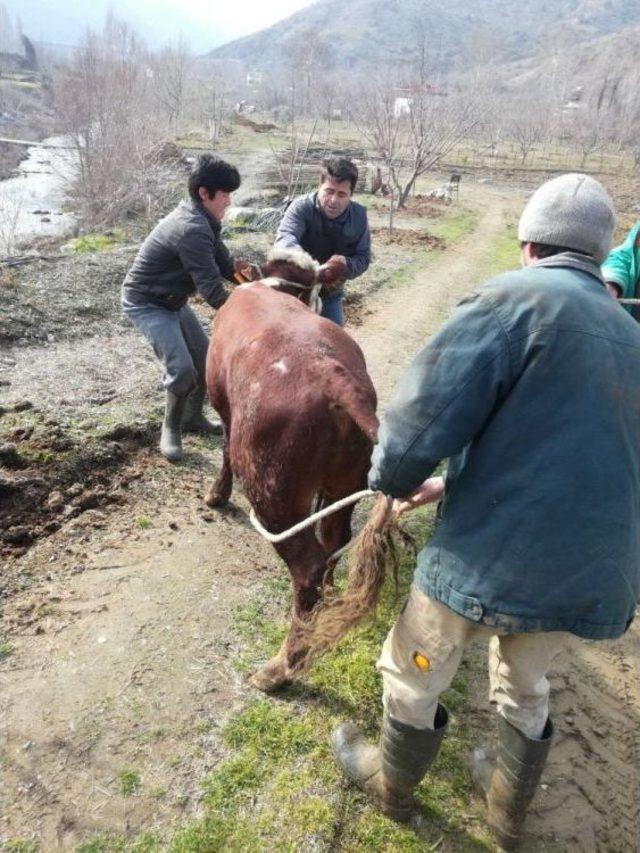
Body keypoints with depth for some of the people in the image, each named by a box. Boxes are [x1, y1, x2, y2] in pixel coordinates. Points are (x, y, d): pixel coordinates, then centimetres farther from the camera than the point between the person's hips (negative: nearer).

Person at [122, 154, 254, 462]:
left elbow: (222, 261, 5)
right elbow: (210, 288, -32)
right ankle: (170, 430, 4)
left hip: (172, 301, 10)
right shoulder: (192, 229, -30)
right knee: (182, 369, -19)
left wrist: (237, 269, -16)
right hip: (145, 304, -10)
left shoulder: (202, 220, 1)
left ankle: (193, 417, 30)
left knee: (206, 359, 11)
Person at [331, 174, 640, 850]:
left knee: (413, 677, 21)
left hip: (492, 555, -7)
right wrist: (453, 485, 21)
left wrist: (390, 479, 1)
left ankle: (392, 787, 48)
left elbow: (422, 414, -21)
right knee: (525, 689, 32)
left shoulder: (517, 297, -11)